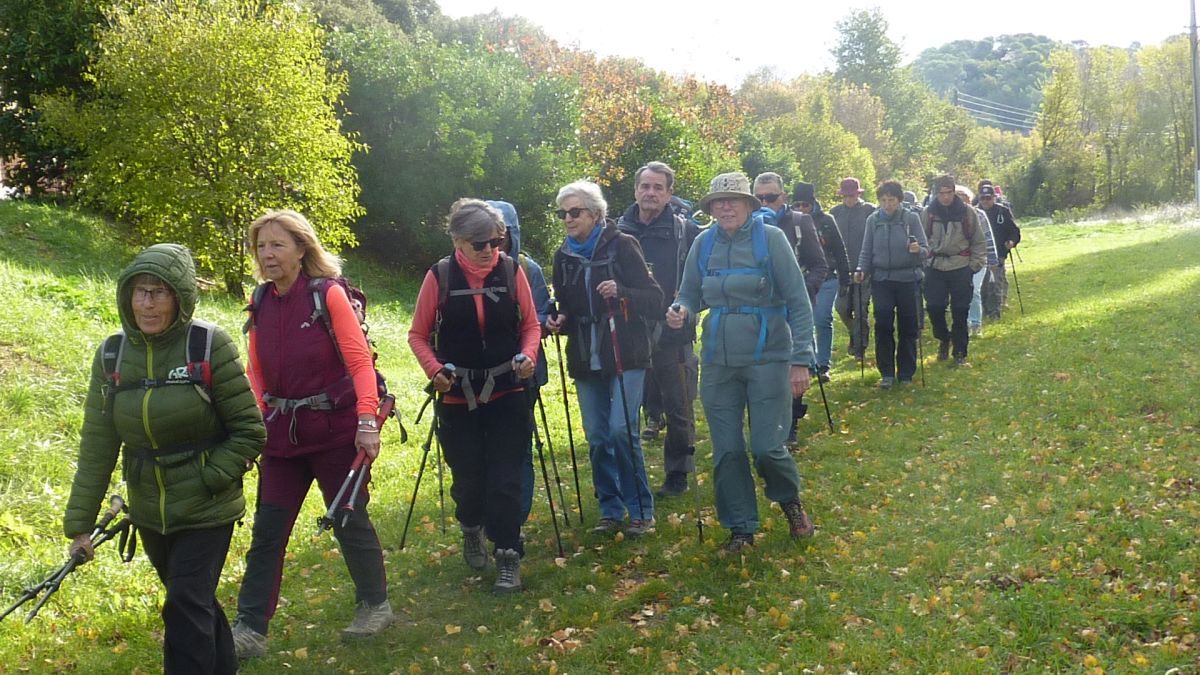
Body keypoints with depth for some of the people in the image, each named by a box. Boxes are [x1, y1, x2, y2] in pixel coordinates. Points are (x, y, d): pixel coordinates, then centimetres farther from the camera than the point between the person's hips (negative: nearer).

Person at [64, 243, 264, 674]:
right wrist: (79, 523, -4)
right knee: (195, 601, 19)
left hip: (207, 510, -5)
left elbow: (249, 431, -11)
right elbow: (97, 444, -2)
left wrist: (206, 481, -17)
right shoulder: (112, 356, -3)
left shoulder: (210, 346, -15)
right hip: (150, 513, 5)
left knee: (186, 607, -9)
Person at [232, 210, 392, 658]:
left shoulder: (329, 295, -11)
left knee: (349, 520, 8)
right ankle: (250, 629, 11)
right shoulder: (261, 306, 5)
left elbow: (361, 362, -14)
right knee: (267, 528, 4)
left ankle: (375, 605, 29)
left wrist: (367, 422, -21)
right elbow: (255, 375, 9)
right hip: (283, 434, 5)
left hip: (336, 431, -5)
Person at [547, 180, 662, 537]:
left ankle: (641, 510, 2)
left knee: (622, 430, -12)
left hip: (626, 356, -5)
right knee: (597, 437, 6)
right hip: (586, 359, 5)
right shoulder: (563, 256, 9)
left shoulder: (621, 245, -7)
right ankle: (610, 510, 19)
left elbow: (654, 298, -8)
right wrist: (559, 321, -2)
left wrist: (621, 292, -26)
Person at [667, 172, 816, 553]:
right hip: (718, 362, 4)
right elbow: (690, 295, 12)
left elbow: (798, 302, -7)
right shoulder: (703, 245, 4)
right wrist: (681, 311, -13)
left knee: (767, 447, -5)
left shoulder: (770, 238, -6)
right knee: (727, 451, 5)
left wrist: (801, 360, -12)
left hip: (767, 358, -3)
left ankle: (790, 501, 26)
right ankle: (740, 528, 21)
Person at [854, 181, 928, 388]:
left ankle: (906, 373, 17)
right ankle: (886, 373, 6)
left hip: (908, 279, -1)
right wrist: (862, 269, -10)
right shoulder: (873, 220, 2)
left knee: (908, 327, 6)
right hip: (881, 279, 1)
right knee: (883, 326, -3)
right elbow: (867, 251, 7)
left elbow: (925, 249, -5)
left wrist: (918, 250, -27)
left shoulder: (911, 218, -3)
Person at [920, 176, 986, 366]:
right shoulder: (928, 213, 1)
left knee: (960, 312, 2)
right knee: (934, 307, -3)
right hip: (935, 268, 1)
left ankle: (960, 353, 14)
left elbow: (978, 241, 5)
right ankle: (943, 339, 25)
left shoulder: (967, 212, -1)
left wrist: (975, 265, -1)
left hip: (961, 268, -1)